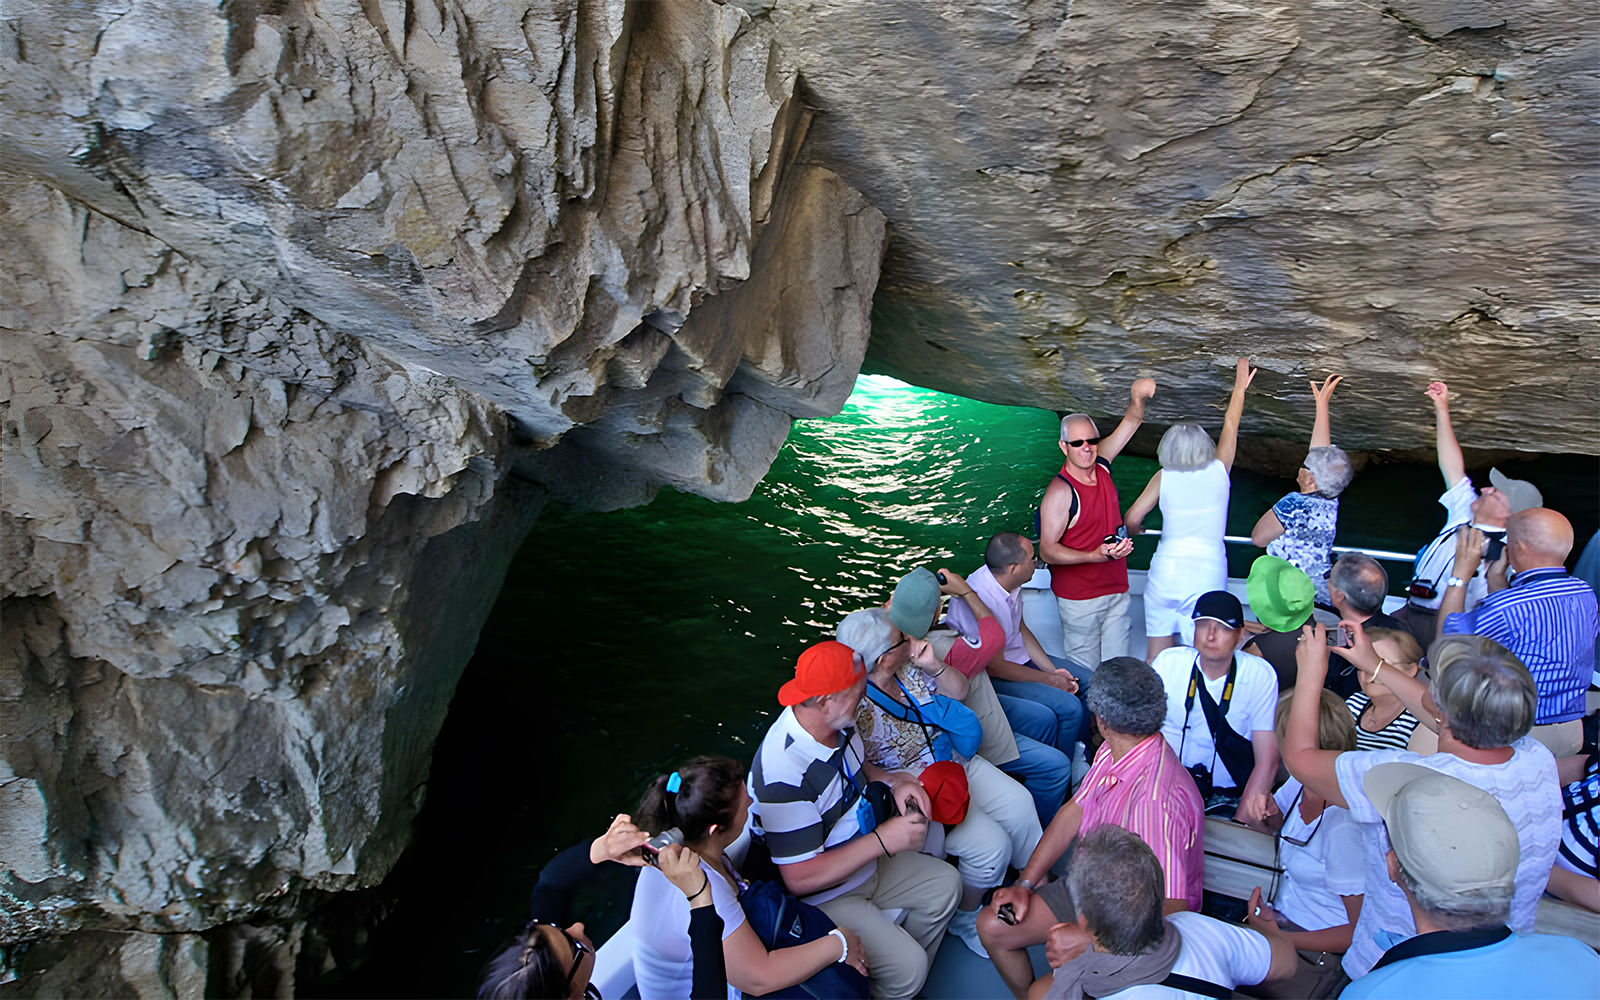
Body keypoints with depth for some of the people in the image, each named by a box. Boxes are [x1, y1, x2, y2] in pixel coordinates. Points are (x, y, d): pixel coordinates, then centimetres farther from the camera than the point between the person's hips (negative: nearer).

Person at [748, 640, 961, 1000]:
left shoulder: (839, 724, -9)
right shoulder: (784, 774, -36)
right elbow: (799, 878, -33)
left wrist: (893, 782, -7)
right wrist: (884, 840, -29)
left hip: (864, 859, 9)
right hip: (822, 895, -9)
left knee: (945, 883, 12)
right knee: (906, 963, -19)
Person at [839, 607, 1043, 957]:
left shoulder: (908, 666, -6)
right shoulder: (856, 707, -28)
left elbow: (958, 690, 5)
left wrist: (934, 665, -15)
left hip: (955, 758, 8)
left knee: (1019, 805, -2)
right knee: (991, 846, -15)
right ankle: (965, 919, 12)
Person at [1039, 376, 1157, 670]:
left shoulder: (1100, 464, 1)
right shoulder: (1060, 491, -19)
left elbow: (1131, 422, 7)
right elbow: (1047, 551, -20)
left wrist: (1137, 396, -16)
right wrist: (1096, 555, -31)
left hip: (1116, 589, 6)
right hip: (1079, 598, -6)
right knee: (1085, 673, 3)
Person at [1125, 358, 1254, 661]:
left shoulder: (1164, 477, -1)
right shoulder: (1218, 471, 1)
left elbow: (1133, 517, -1)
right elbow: (1230, 425, 16)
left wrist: (1133, 531, 23)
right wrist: (1240, 386, 29)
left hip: (1165, 571, 0)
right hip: (1207, 575, 0)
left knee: (1157, 656, 8)